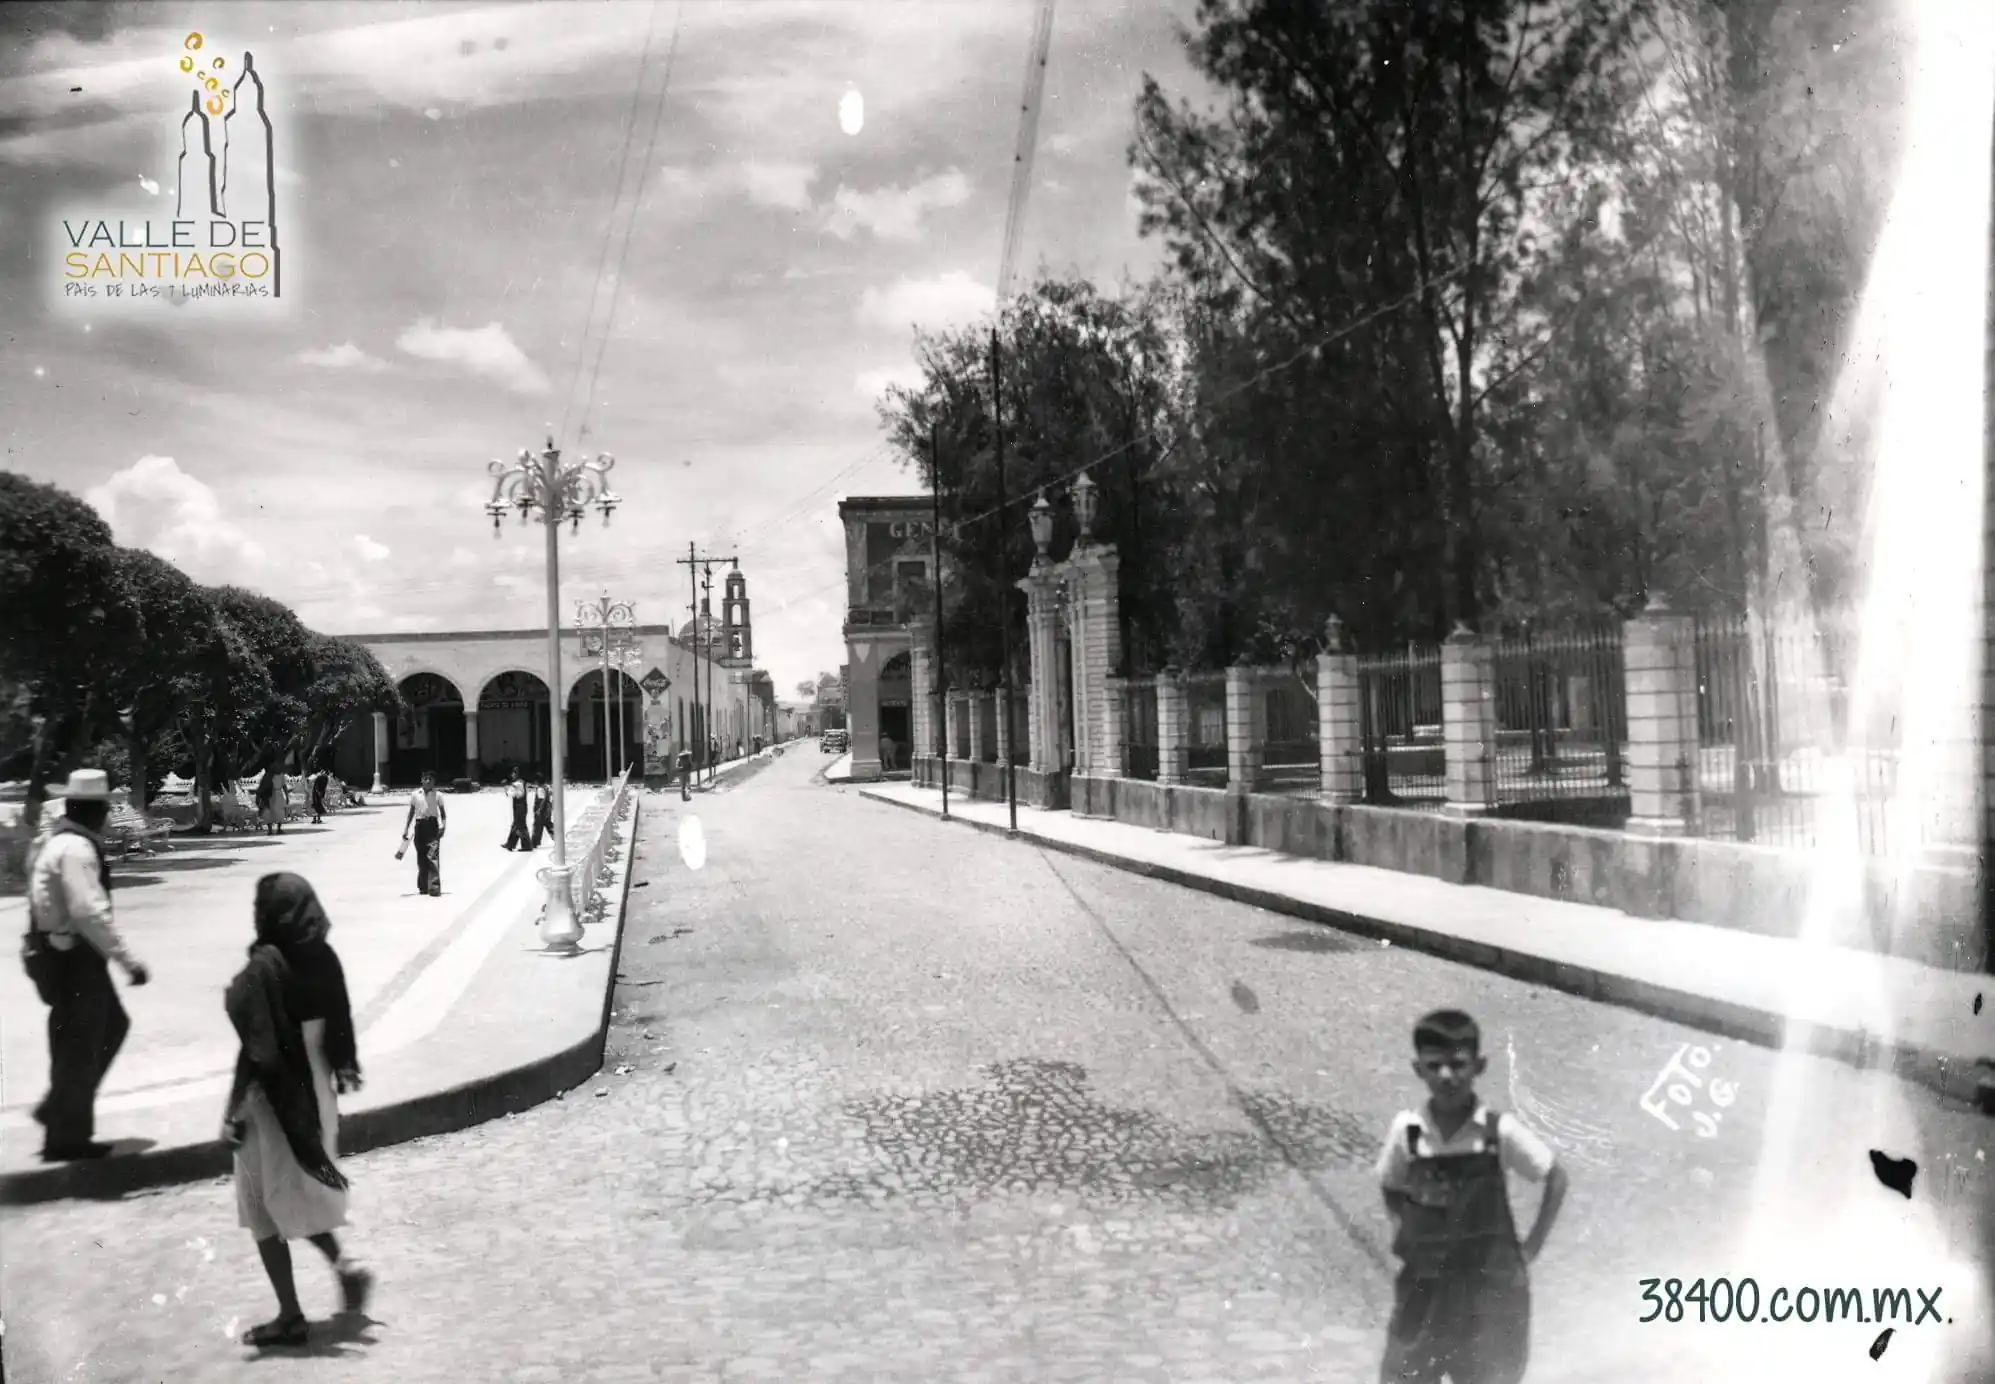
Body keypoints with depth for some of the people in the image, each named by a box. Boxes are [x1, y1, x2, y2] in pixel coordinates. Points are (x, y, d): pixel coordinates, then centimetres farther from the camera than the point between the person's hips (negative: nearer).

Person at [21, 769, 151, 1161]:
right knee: (78, 1043, 1)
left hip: (66, 954, 10)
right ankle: (66, 1136, 12)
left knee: (111, 1024, 19)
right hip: (72, 958, -10)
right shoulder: (76, 849, -20)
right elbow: (90, 913, -27)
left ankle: (59, 1110, 24)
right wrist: (129, 961, -26)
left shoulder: (59, 841, 11)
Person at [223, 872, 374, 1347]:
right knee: (302, 1192, 25)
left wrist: (231, 1112, -13)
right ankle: (343, 1264, 11)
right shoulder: (323, 958, 0)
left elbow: (257, 1050, -20)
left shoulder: (265, 967, -19)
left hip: (274, 1099, -7)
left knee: (266, 1205, 8)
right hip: (314, 1094, 7)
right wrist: (338, 1080, 17)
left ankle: (290, 1317, 15)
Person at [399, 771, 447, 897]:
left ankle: (435, 887, -16)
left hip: (433, 825, -2)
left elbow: (443, 813, 5)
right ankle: (422, 886, 18)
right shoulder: (415, 795, 6)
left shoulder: (437, 795, 2)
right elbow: (411, 813, 11)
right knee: (421, 857, 7)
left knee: (433, 856, -13)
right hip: (420, 826, 2)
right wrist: (406, 829, 8)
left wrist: (443, 826, -11)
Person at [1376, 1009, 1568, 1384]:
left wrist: (1531, 1247, -1)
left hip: (1491, 1290, -1)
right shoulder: (1406, 1130, -9)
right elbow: (1390, 1188, 9)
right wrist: (1408, 1237, -2)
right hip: (1425, 1288, 2)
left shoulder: (1499, 1132, -14)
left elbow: (1556, 1179, -1)